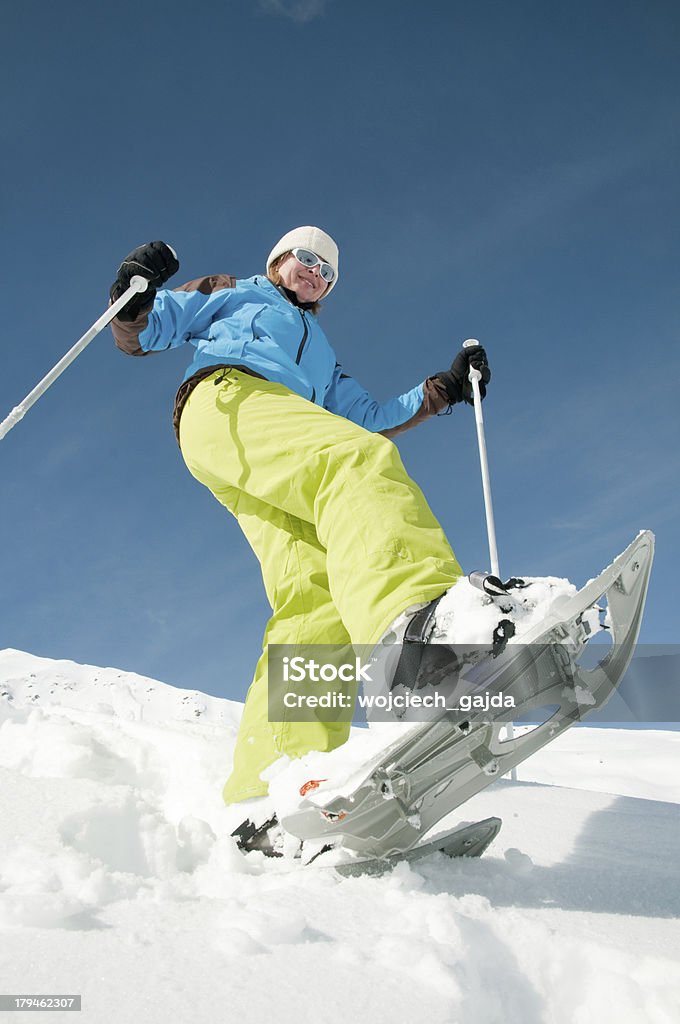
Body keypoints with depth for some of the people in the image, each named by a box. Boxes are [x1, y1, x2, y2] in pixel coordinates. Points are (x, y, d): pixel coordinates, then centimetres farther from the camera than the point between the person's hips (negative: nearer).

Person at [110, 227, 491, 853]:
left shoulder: (321, 356, 45)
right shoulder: (233, 295, 33)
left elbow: (370, 417, 36)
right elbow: (143, 333, 24)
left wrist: (447, 389, 30)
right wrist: (134, 296, 2)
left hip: (287, 471, 6)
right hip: (227, 400, -5)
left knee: (317, 594, -23)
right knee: (356, 459, -37)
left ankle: (269, 783, -36)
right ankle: (417, 617, -66)